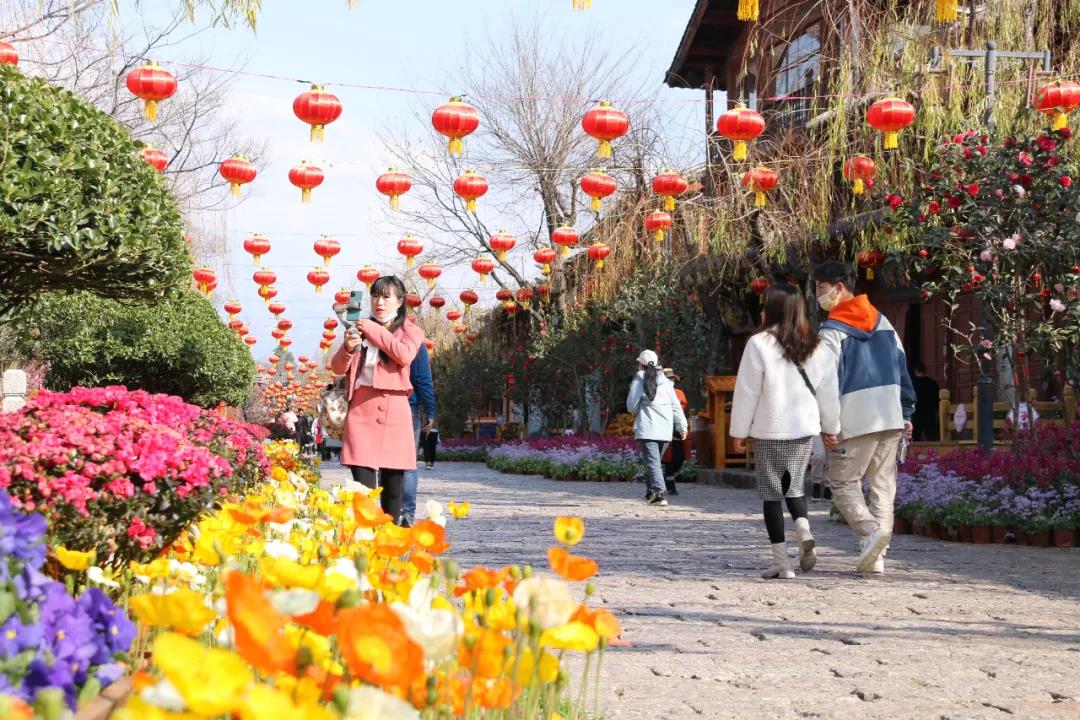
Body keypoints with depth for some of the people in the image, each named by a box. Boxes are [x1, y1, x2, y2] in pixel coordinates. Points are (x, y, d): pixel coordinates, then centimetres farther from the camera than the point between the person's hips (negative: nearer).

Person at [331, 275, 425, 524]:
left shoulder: (409, 330, 11)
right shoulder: (361, 328, 19)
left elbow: (405, 355, -11)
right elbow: (338, 368, 15)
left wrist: (374, 331, -6)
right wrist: (347, 348, -5)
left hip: (392, 410, -1)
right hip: (360, 408, 1)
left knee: (392, 483, 1)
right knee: (362, 483, -10)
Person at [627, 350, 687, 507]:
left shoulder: (640, 380, -2)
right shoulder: (666, 382, 13)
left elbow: (632, 406, -1)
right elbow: (676, 406, 12)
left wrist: (636, 411, 22)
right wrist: (682, 426, 16)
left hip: (647, 429, -5)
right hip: (665, 430, 5)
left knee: (652, 462, -10)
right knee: (654, 460, 18)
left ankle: (659, 493, -25)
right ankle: (651, 492, 23)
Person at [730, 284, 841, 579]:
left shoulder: (759, 344, -11)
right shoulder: (815, 346, 4)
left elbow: (747, 391, -8)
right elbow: (828, 391, 9)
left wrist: (739, 431, 1)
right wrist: (831, 427, 20)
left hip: (769, 432, -5)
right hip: (805, 428, 5)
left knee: (771, 492, 4)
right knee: (794, 484, 21)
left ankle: (781, 559, 2)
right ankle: (804, 530, -5)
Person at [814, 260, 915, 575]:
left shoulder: (832, 330, -7)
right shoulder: (882, 322, 14)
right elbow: (902, 368, 16)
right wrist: (907, 414, 19)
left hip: (855, 420, -6)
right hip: (891, 418, 6)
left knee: (843, 482, 4)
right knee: (883, 485, 10)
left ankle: (871, 530, -19)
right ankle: (875, 556, 8)